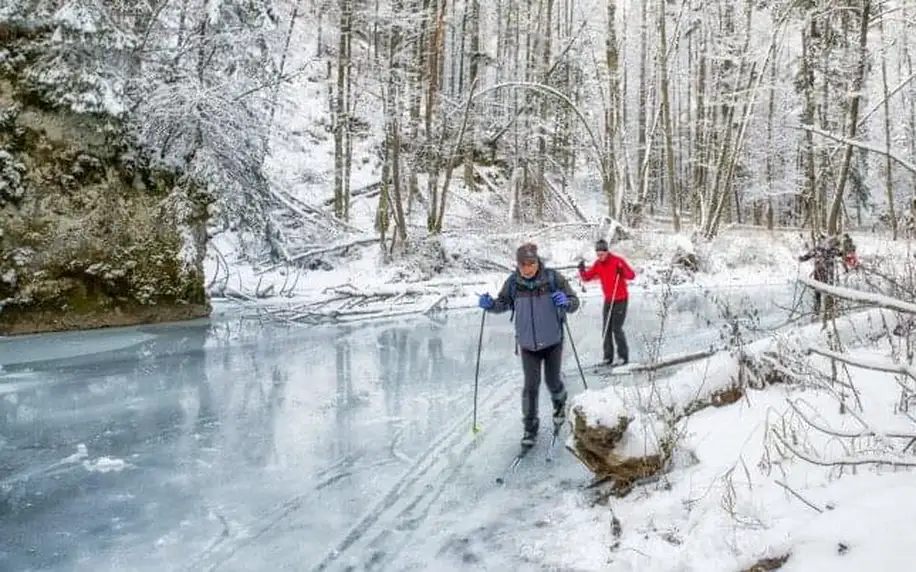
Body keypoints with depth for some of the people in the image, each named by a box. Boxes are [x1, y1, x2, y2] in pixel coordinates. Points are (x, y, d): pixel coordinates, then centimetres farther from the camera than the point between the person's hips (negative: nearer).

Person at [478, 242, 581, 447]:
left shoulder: (553, 278, -15)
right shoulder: (513, 282, -11)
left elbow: (575, 303, -10)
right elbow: (503, 304, 4)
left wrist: (566, 302, -33)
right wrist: (490, 304, -17)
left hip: (552, 341, 0)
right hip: (528, 344, 1)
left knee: (552, 381, 11)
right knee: (531, 385, -1)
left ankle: (559, 403, 46)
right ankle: (530, 426, 16)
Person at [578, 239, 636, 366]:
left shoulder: (617, 260, -13)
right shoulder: (598, 264, 3)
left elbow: (631, 275, -14)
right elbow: (587, 277, 4)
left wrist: (622, 271, -33)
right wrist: (582, 270, -15)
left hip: (620, 299, -6)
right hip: (608, 300, 6)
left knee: (616, 328, -9)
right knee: (606, 329, 3)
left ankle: (623, 356, 3)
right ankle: (608, 357, 10)